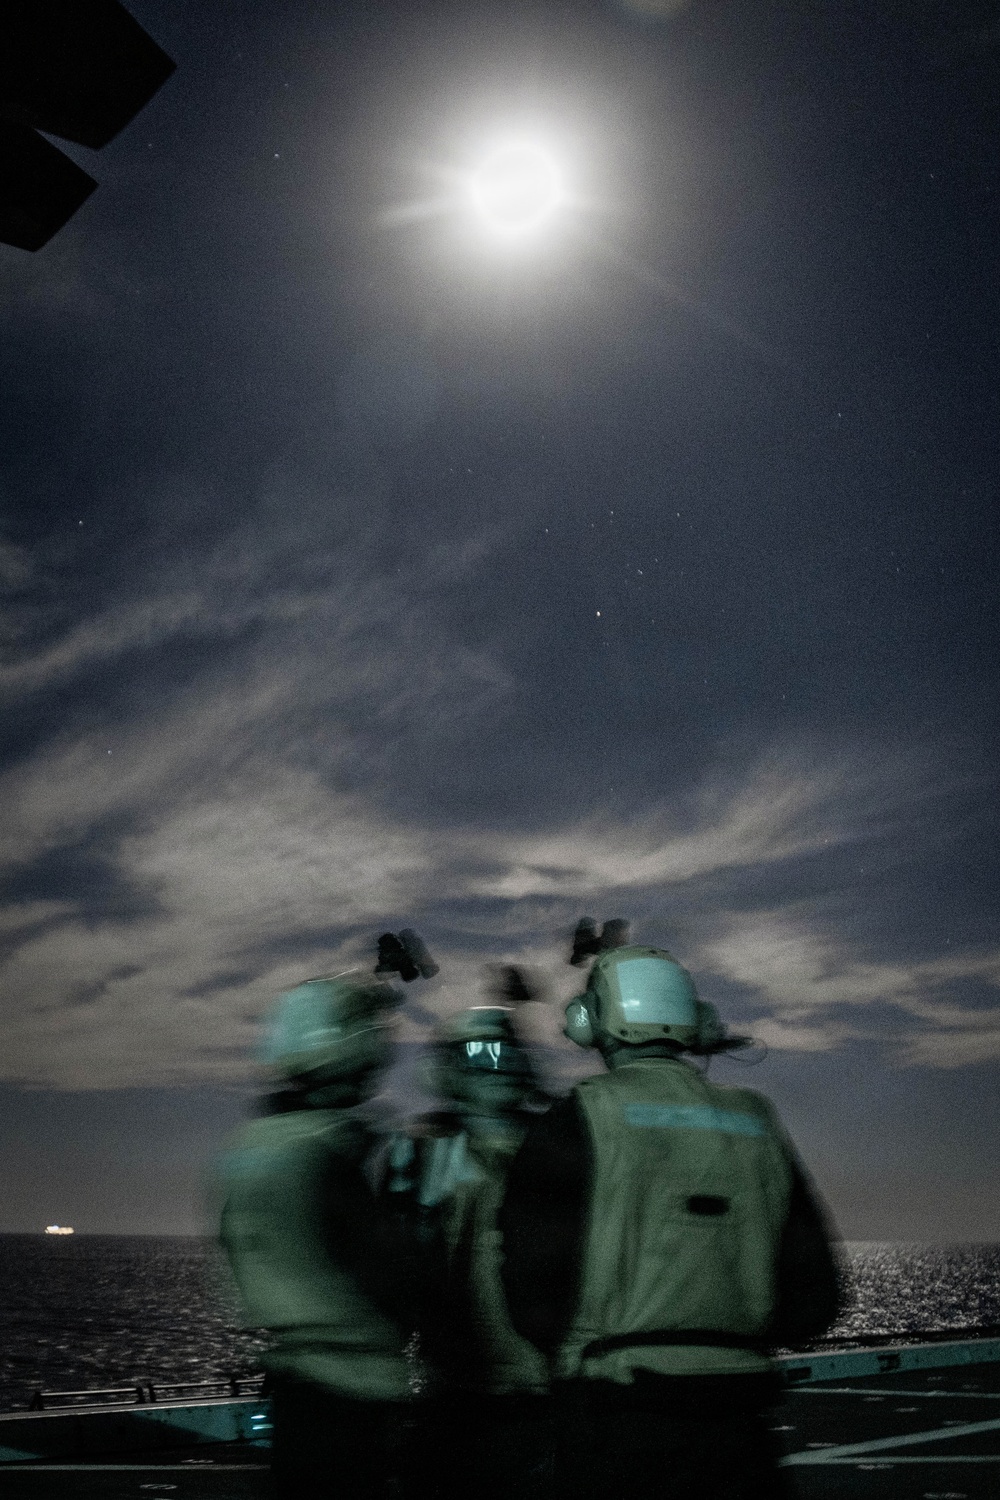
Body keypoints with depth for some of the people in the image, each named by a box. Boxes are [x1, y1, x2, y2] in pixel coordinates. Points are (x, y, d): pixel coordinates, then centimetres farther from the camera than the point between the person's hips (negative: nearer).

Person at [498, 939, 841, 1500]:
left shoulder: (574, 1123, -8)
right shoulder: (758, 1125, 4)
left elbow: (537, 1303, -11)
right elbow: (813, 1303, 4)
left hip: (615, 1416, -3)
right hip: (736, 1425, 4)